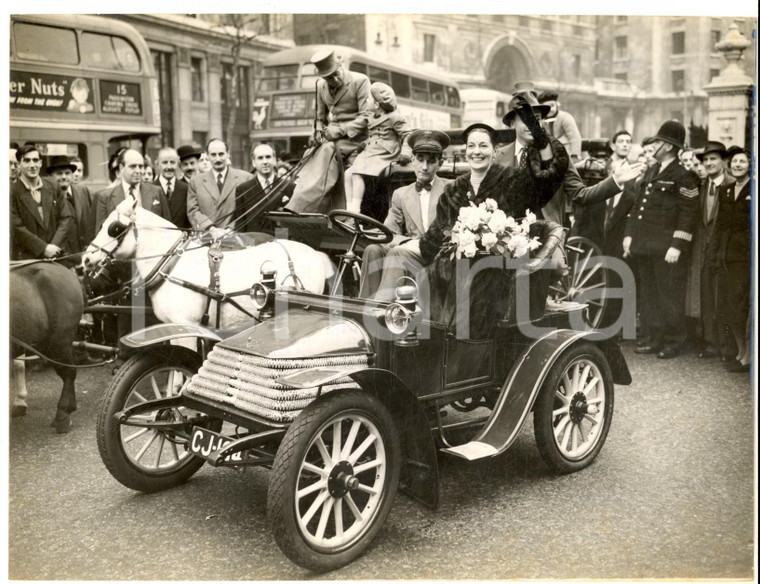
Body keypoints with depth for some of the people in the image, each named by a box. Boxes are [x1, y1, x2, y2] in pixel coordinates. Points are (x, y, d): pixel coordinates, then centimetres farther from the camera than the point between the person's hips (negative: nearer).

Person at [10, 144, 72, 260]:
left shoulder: (53, 188, 11)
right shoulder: (13, 192, -3)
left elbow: (65, 218, 8)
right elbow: (16, 227, -8)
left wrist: (55, 245, -6)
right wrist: (43, 248, -12)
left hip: (54, 257, 4)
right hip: (25, 260, -3)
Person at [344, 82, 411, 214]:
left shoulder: (394, 117, -4)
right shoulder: (371, 118, 18)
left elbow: (407, 135, -6)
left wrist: (406, 153, -18)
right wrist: (363, 144, 14)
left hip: (383, 155, -8)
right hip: (369, 153, 8)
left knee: (357, 173, -26)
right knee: (348, 173, -12)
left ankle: (355, 208, -28)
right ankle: (349, 207, -14)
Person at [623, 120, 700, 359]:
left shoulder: (683, 176, -8)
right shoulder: (651, 172, 16)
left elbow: (688, 214, -12)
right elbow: (637, 205, 19)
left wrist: (677, 246, -18)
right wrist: (629, 234, 12)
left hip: (666, 248, -8)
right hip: (644, 246, 8)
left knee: (669, 295, 0)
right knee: (649, 293, 12)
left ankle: (673, 342, 11)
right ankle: (655, 339, 22)